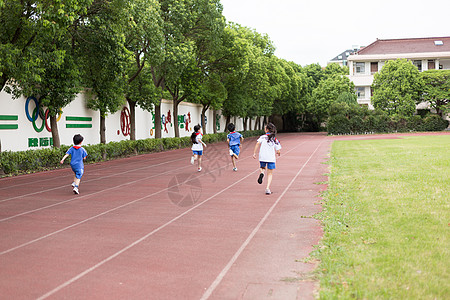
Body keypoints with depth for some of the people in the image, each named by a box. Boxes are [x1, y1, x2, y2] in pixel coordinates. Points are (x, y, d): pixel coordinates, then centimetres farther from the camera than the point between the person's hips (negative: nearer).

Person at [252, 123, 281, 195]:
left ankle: (261, 173, -6)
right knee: (270, 174, 9)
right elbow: (278, 152, 3)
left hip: (262, 157, 0)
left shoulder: (263, 137, 3)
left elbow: (258, 143, -14)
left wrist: (254, 153, -12)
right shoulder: (275, 140, 7)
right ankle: (267, 188, -7)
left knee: (262, 167, 29)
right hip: (271, 158, 0)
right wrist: (277, 152, 26)